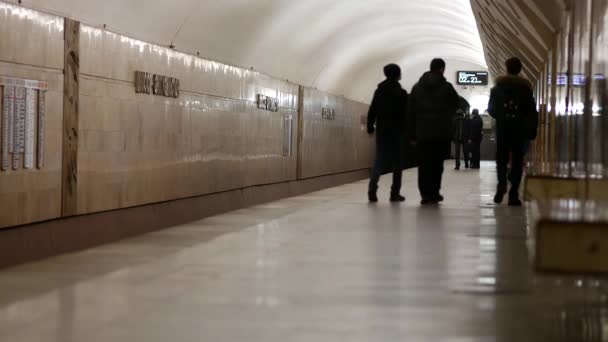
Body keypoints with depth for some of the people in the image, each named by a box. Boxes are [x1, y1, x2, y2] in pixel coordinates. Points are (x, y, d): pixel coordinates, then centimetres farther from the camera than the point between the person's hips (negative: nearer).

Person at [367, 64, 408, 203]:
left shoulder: (379, 91, 6)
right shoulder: (401, 93, -6)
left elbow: (372, 111, 5)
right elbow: (406, 114, -7)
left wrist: (370, 127, 13)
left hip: (381, 131, 3)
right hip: (398, 131, -3)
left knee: (380, 160, 5)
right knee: (397, 162, 4)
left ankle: (372, 188, -14)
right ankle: (395, 193, 3)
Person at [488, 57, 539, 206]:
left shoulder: (498, 88, 1)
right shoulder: (525, 88, 1)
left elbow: (491, 109, 4)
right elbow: (532, 112, 0)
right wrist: (532, 130, 5)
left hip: (502, 128, 0)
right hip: (519, 130, 0)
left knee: (501, 159, 11)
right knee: (517, 161, 2)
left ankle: (502, 185, -17)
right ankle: (513, 195, -5)